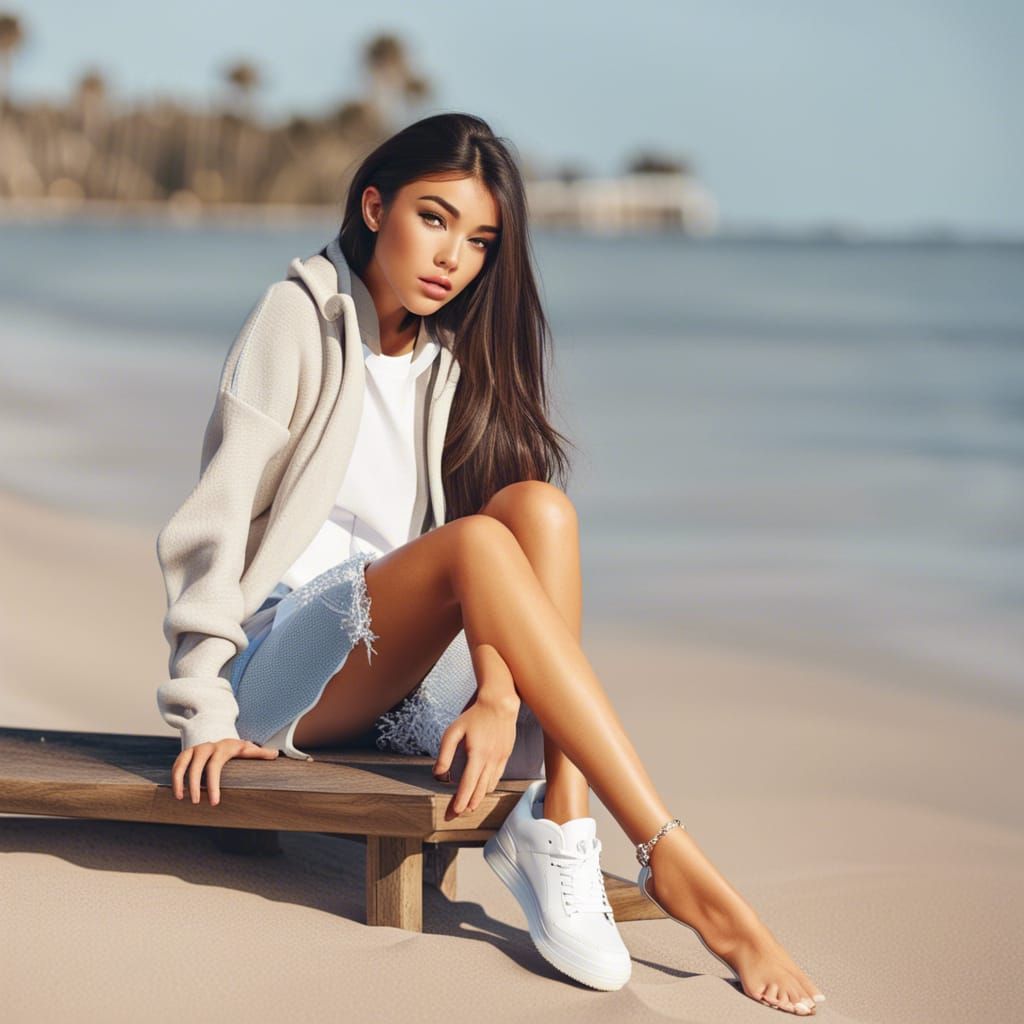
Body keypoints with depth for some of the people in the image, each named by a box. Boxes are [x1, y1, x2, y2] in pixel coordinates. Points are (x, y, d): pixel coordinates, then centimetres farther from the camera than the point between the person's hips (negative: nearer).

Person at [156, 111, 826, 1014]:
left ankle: (557, 832, -32)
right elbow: (216, 517, -8)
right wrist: (204, 710, -16)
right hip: (275, 669, -5)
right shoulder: (302, 317, -2)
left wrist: (498, 693, -18)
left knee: (540, 507, -21)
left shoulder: (457, 362, 14)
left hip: (388, 679, 5)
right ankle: (675, 869, -40)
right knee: (479, 543, -32)